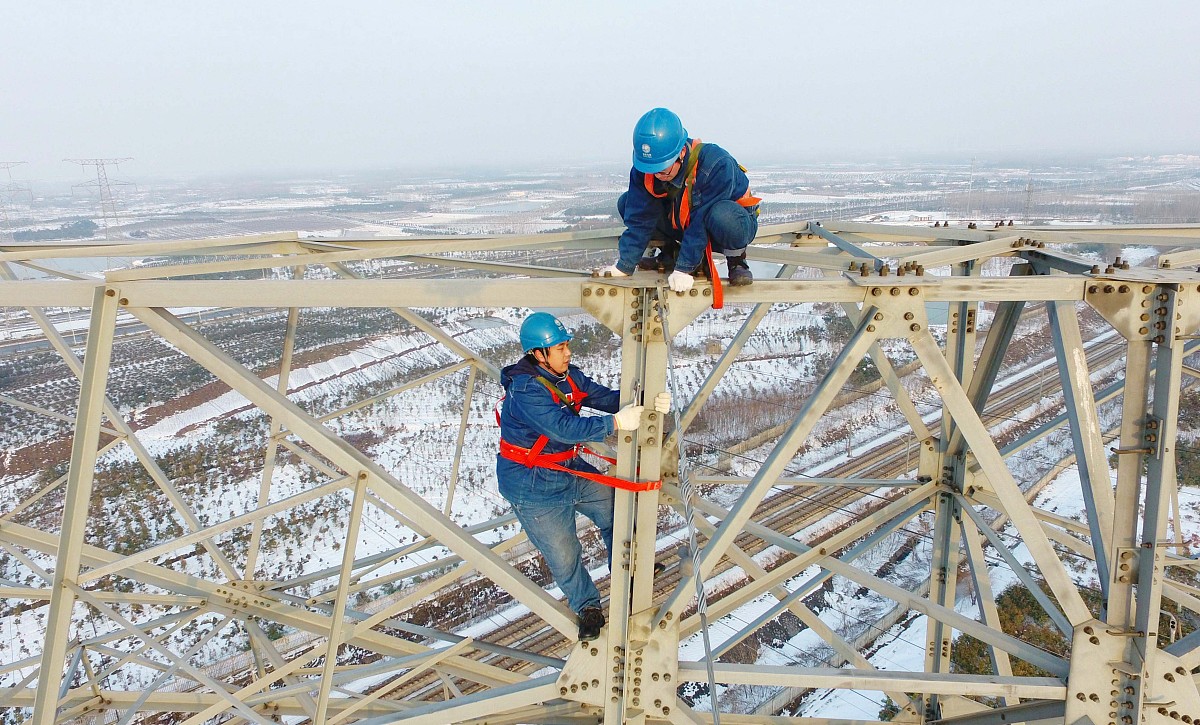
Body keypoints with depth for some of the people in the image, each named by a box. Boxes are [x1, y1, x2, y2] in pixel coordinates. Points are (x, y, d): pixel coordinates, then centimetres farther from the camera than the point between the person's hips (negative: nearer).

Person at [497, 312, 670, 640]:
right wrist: (615, 422, -44)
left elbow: (606, 397, -8)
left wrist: (649, 402, -25)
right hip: (535, 487, -8)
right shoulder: (525, 391, -30)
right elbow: (564, 427, -39)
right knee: (564, 555, 6)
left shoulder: (568, 376, -4)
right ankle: (587, 608, 32)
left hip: (571, 469, 8)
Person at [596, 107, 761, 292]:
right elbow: (638, 220, -15)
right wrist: (624, 266, -21)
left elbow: (702, 222, -32)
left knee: (721, 215, -44)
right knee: (626, 203, -10)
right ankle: (671, 253, 7)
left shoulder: (716, 165, -33)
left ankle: (736, 260, -12)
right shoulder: (644, 170, -18)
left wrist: (684, 269, -33)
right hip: (684, 223, 6)